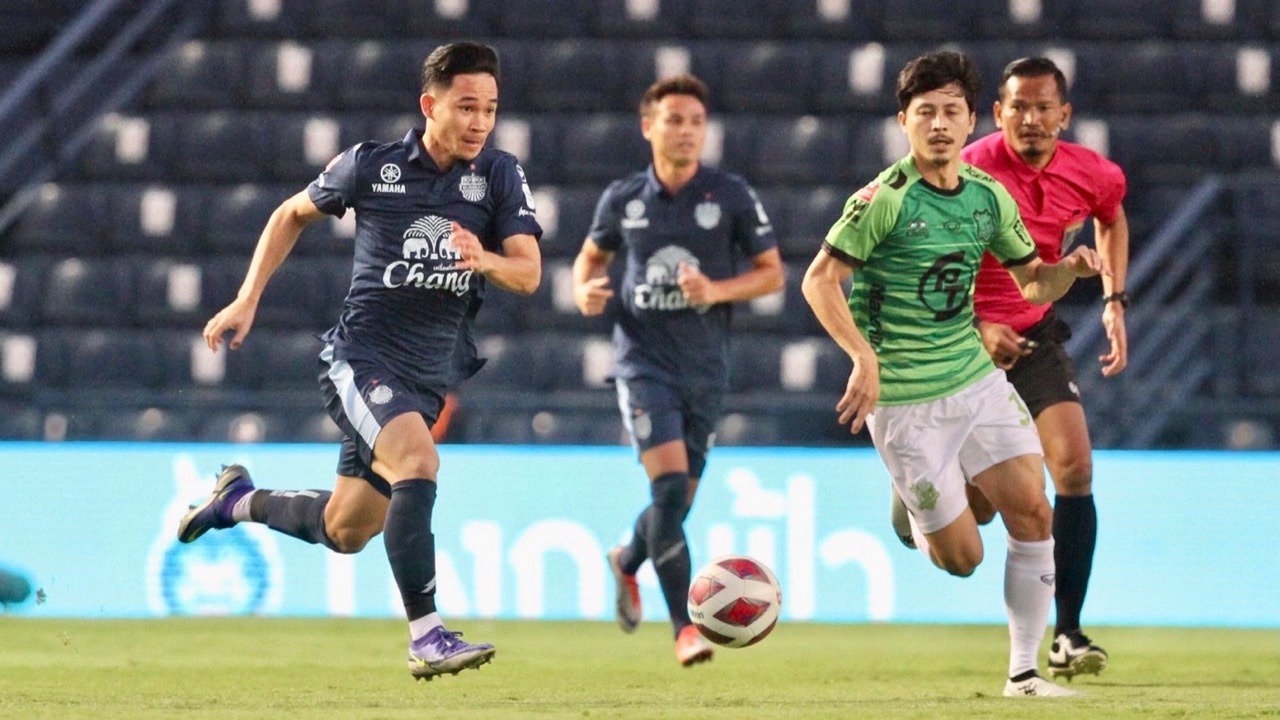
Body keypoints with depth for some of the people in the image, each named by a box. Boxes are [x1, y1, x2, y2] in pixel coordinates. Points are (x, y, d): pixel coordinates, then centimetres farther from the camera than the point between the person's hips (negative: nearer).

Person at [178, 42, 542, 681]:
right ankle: (427, 636, -30)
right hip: (359, 357, -4)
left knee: (344, 531, 14)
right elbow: (293, 214, 11)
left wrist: (485, 261, -31)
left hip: (429, 376, 5)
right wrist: (247, 299, 5)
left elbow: (528, 273, -9)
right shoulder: (370, 166, -6)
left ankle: (240, 501, 44)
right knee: (417, 460, -32)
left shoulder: (500, 176, -2)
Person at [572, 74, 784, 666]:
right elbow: (592, 255, 19)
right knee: (669, 483, -19)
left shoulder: (732, 196, -1)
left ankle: (626, 562, 46)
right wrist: (585, 289, -4)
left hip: (705, 368, 2)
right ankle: (684, 628, -16)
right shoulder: (623, 199, 2)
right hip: (643, 361, -2)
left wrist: (717, 290, -15)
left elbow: (772, 273, 2)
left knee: (680, 500, 11)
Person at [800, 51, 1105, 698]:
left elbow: (1032, 282, 16)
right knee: (962, 558, -2)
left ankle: (1023, 671, 5)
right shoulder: (885, 199, -14)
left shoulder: (988, 196, 5)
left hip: (978, 381, 6)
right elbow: (819, 281, -15)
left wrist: (1070, 268, -6)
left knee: (1032, 511, -7)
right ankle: (912, 519, 35)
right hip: (904, 401, -6)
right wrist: (865, 357, -26)